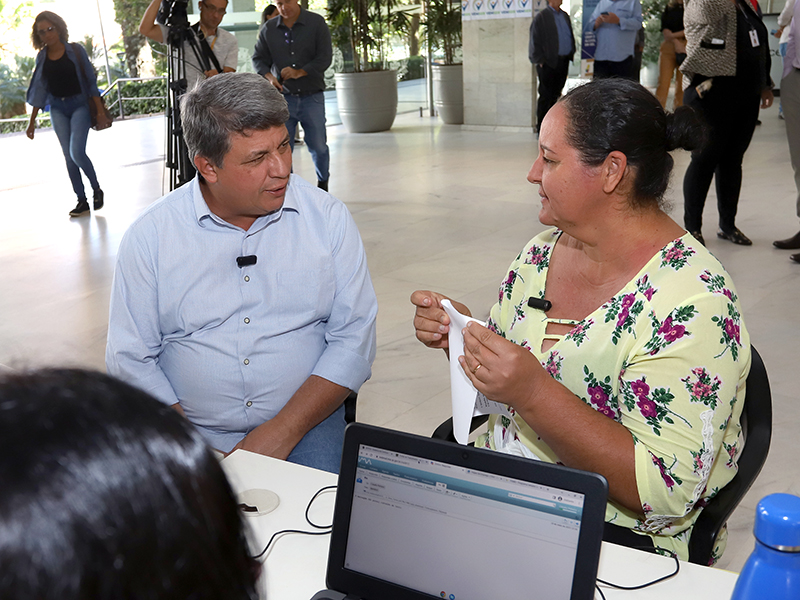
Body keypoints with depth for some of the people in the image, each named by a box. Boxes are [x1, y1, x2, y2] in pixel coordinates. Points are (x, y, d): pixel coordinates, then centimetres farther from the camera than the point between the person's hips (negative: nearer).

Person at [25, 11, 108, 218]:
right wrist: (32, 121, 7)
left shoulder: (76, 51, -5)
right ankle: (82, 201, 10)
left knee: (76, 152, -17)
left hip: (79, 105, -4)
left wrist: (100, 111, -8)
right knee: (68, 157, 3)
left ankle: (96, 189, 6)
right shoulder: (42, 57, 4)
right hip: (57, 109, 4)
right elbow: (39, 90, 9)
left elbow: (91, 82, -3)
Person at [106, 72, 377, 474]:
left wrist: (282, 432, -14)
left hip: (304, 423, 0)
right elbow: (131, 359, -1)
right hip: (186, 433, 0)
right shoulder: (149, 236, -2)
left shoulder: (329, 219, -1)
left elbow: (352, 340, -4)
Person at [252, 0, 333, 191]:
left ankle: (323, 183, 27)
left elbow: (325, 57, -8)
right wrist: (269, 77, -15)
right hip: (282, 96, 1)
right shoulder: (269, 28, 5)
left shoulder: (316, 23, -1)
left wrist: (299, 72, -22)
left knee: (318, 145, 3)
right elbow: (258, 59, 7)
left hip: (312, 96, -1)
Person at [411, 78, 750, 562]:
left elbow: (665, 491, -25)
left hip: (611, 538, -6)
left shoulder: (692, 303, -21)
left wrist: (534, 394, -32)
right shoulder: (542, 253, 2)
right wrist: (462, 336, -8)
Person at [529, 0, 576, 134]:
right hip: (548, 63, -6)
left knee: (556, 94, 11)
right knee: (546, 96, -4)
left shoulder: (565, 16, 14)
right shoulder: (541, 17, -6)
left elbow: (570, 36, 24)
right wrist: (540, 61, -10)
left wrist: (572, 52, 13)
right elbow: (535, 42, -7)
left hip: (563, 61, 6)